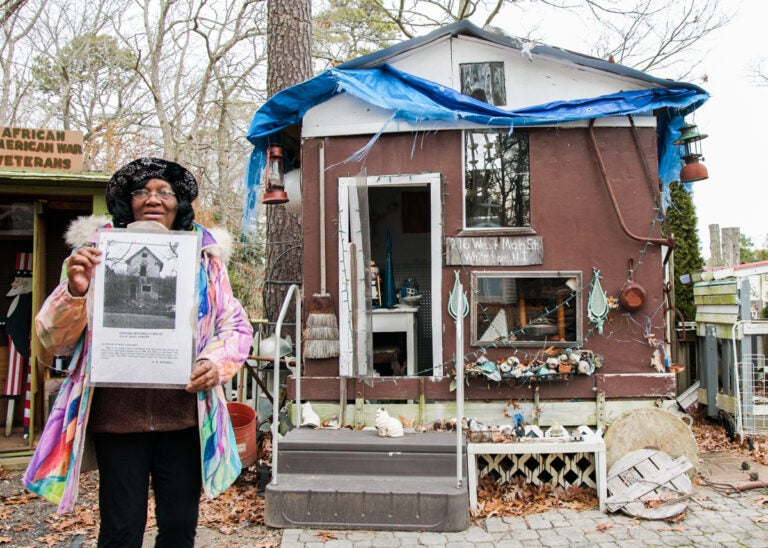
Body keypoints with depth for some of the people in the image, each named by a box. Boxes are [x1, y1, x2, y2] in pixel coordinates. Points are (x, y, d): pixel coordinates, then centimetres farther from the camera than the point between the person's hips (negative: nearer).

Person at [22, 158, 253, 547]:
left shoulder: (203, 258, 6)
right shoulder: (99, 254, 5)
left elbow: (237, 326, 9)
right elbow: (53, 339, 4)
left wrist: (216, 362, -11)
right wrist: (75, 292, -16)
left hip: (183, 414, 1)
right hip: (117, 413, 0)